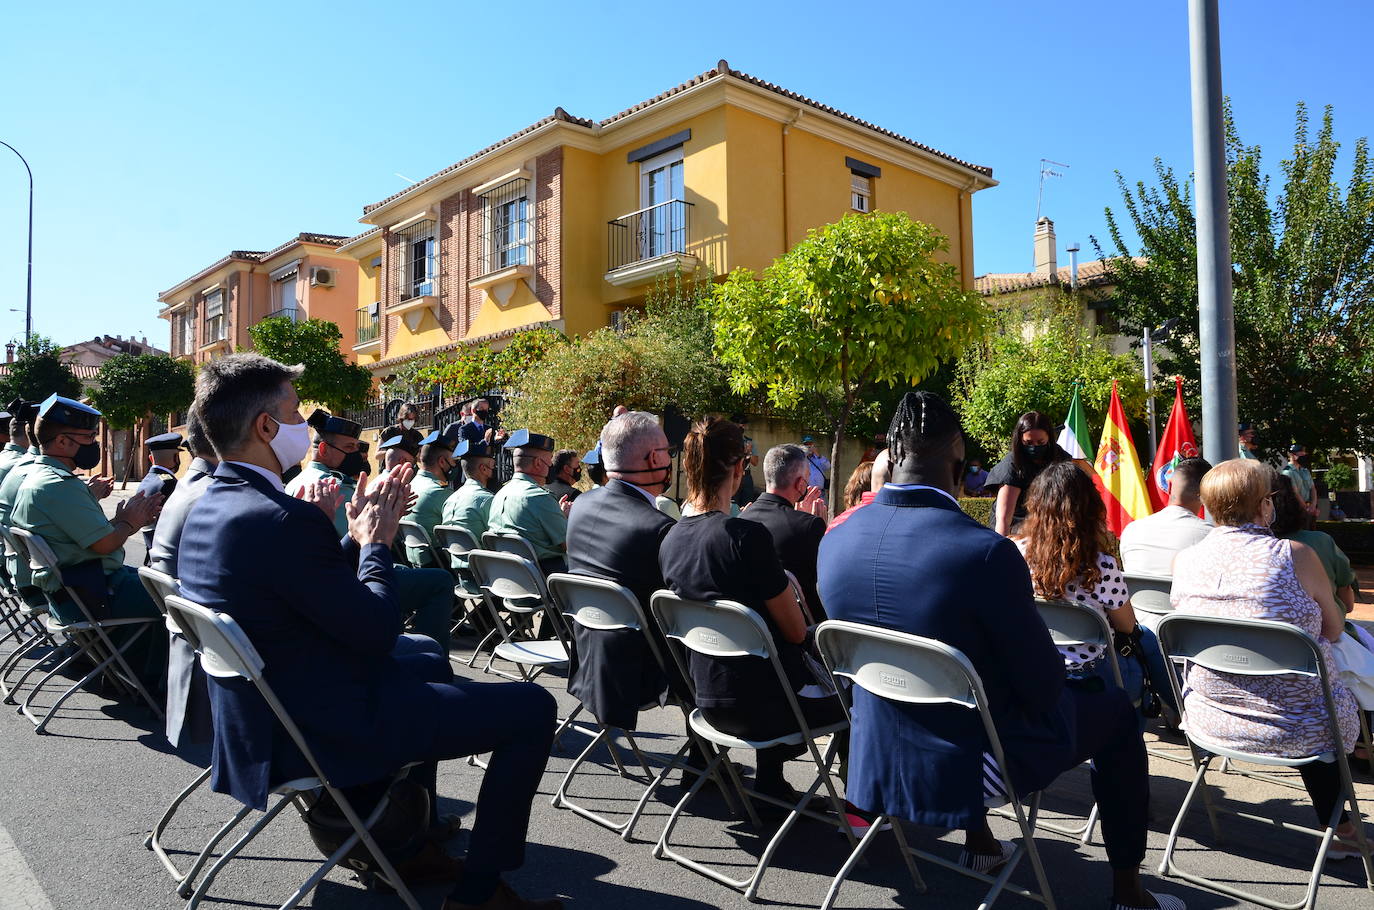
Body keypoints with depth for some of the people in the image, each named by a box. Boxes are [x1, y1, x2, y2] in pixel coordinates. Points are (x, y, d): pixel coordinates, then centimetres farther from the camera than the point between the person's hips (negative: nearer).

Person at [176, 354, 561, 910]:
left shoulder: (208, 509, 4)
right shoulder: (282, 519, -28)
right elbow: (377, 630, -22)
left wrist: (355, 537, 3)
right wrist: (374, 543, -8)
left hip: (262, 713, 11)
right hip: (329, 731, -10)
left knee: (426, 653, 33)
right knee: (531, 708, -5)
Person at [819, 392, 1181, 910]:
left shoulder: (833, 542, -12)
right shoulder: (986, 552, -30)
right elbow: (1043, 685, -17)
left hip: (881, 755, 6)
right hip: (975, 762, -5)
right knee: (1116, 712, 20)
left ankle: (978, 843, 50)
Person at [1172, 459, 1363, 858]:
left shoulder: (1183, 561, -7)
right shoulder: (1296, 556, -18)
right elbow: (1334, 631, -2)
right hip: (1295, 726, -4)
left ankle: (1333, 826, 50)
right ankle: (1337, 829, 43)